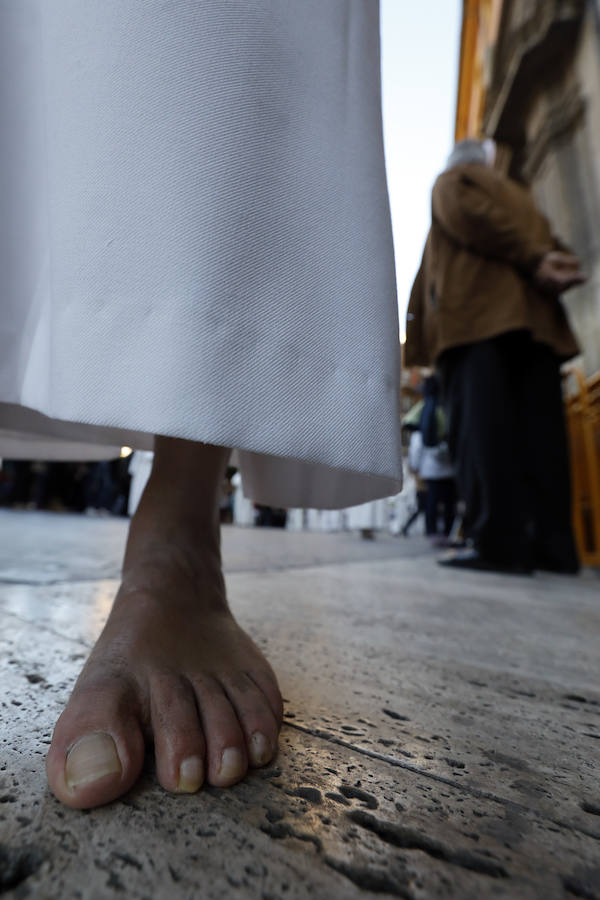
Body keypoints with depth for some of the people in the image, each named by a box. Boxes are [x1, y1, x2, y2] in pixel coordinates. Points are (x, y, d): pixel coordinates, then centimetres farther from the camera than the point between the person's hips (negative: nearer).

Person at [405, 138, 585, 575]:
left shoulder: (453, 180, 21)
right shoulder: (518, 193, 35)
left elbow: (466, 212, -1)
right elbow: (548, 241, 20)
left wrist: (533, 262, -2)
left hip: (480, 313, -5)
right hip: (536, 316, 5)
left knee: (481, 426, -15)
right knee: (539, 430, -3)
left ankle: (499, 541, -23)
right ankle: (553, 544, -7)